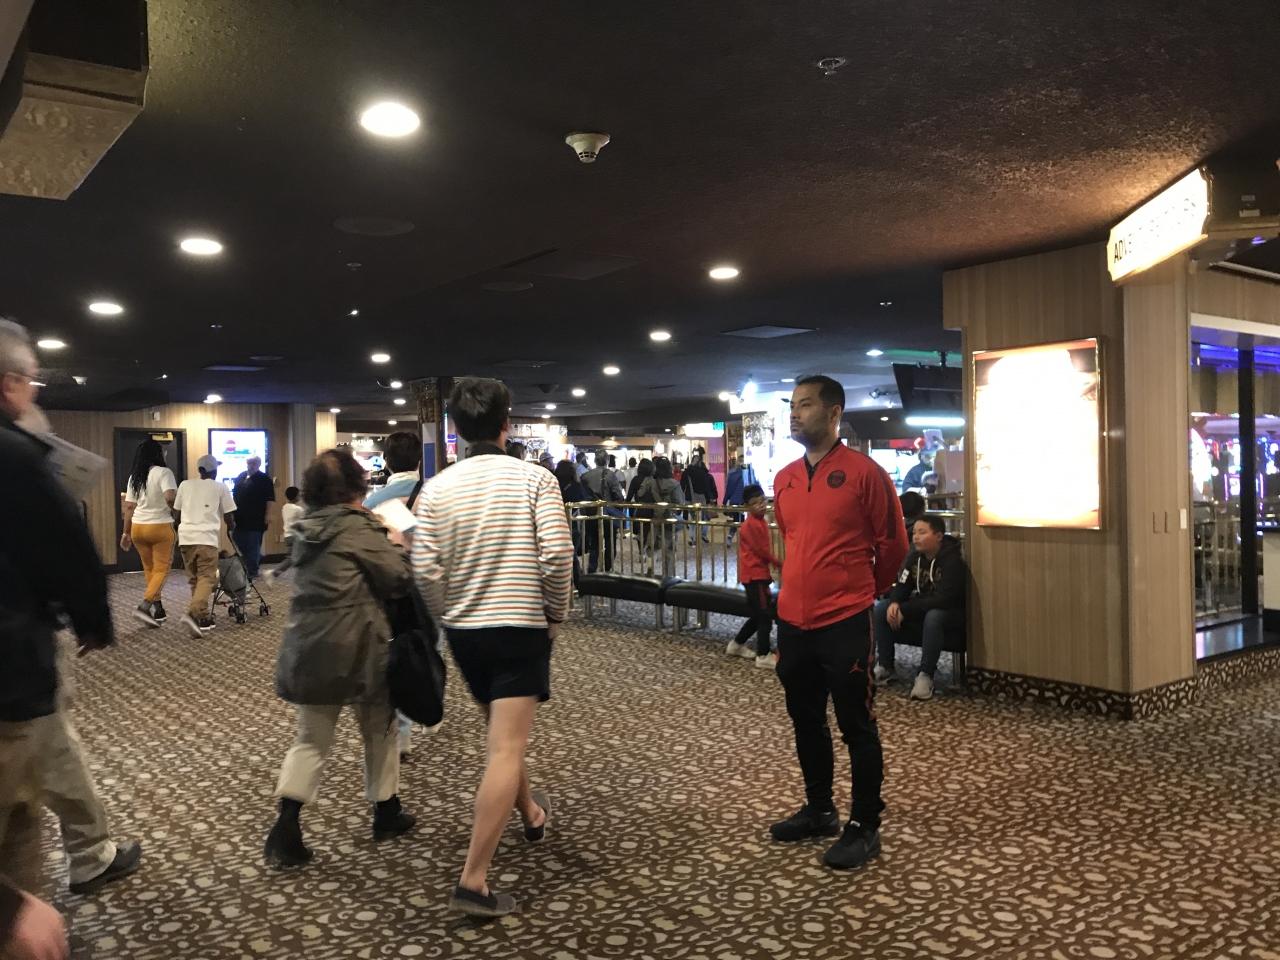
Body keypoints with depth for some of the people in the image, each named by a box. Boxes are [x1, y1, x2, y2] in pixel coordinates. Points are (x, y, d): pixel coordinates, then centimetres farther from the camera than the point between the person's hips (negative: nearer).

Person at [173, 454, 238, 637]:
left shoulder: (185, 485, 16)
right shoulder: (220, 487, 7)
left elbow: (177, 513, 18)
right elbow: (229, 517, 10)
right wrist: (232, 528, 32)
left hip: (186, 537, 4)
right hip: (207, 538, -4)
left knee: (194, 579, 15)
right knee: (206, 579, -8)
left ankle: (203, 617, 17)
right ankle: (192, 613, -28)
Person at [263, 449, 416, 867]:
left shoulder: (307, 529, 9)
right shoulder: (358, 528, -13)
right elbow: (399, 580, -12)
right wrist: (397, 547, 5)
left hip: (309, 649, 6)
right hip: (357, 649, -6)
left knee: (311, 739, 12)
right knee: (379, 729, 14)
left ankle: (286, 825, -2)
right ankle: (386, 812, 26)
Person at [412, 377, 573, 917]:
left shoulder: (437, 489, -2)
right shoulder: (534, 478, -9)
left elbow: (425, 570, -8)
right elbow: (557, 553, -17)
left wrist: (446, 618, 9)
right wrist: (557, 613, -2)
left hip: (464, 630, 4)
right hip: (521, 625, -4)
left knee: (501, 734, 25)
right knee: (505, 750, -3)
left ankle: (531, 812, 48)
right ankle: (473, 882, -5)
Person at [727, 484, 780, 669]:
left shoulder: (760, 522, 13)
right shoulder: (752, 525, -17)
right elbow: (763, 551, -18)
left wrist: (773, 566, 13)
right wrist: (779, 563, -6)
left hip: (759, 574, 10)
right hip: (755, 575, -10)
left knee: (758, 615, 17)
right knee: (765, 615, -6)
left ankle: (737, 644, 29)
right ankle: (763, 656, 1)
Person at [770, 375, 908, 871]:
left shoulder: (864, 472, -10)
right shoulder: (784, 479, 8)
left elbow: (893, 543, -1)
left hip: (845, 624, -6)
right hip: (793, 622, 7)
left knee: (856, 726, 4)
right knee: (805, 720, 17)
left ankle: (865, 826, 17)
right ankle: (818, 809, 34)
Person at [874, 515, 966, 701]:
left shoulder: (952, 560, -25)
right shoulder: (915, 556, -3)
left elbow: (943, 600, -32)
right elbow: (903, 585, 1)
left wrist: (904, 610, -32)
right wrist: (894, 603, -24)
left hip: (951, 612, -7)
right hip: (921, 608, 7)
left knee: (933, 617, -40)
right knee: (881, 608, -12)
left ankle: (925, 675, -29)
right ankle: (885, 667, -5)